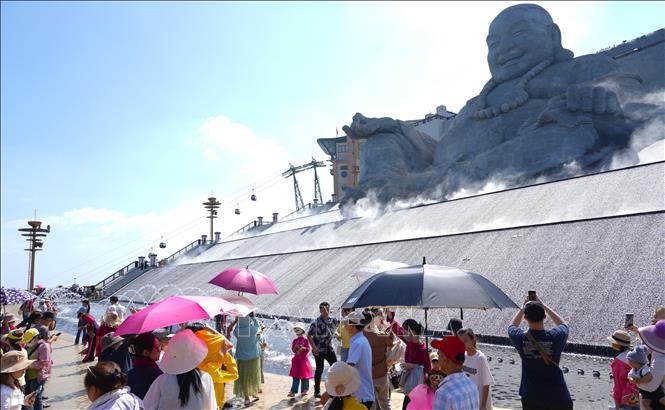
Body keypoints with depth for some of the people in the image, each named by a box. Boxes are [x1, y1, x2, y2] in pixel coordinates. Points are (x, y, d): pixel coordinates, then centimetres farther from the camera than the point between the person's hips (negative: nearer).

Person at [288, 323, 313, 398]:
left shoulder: (305, 339, -5)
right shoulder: (295, 340, 7)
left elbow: (308, 349, -6)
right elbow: (293, 350, 6)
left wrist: (303, 348, -22)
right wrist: (295, 347, -14)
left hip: (303, 359, -3)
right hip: (296, 359, 3)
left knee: (304, 376, 3)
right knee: (295, 376, 4)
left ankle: (304, 391, 15)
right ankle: (293, 391, 3)